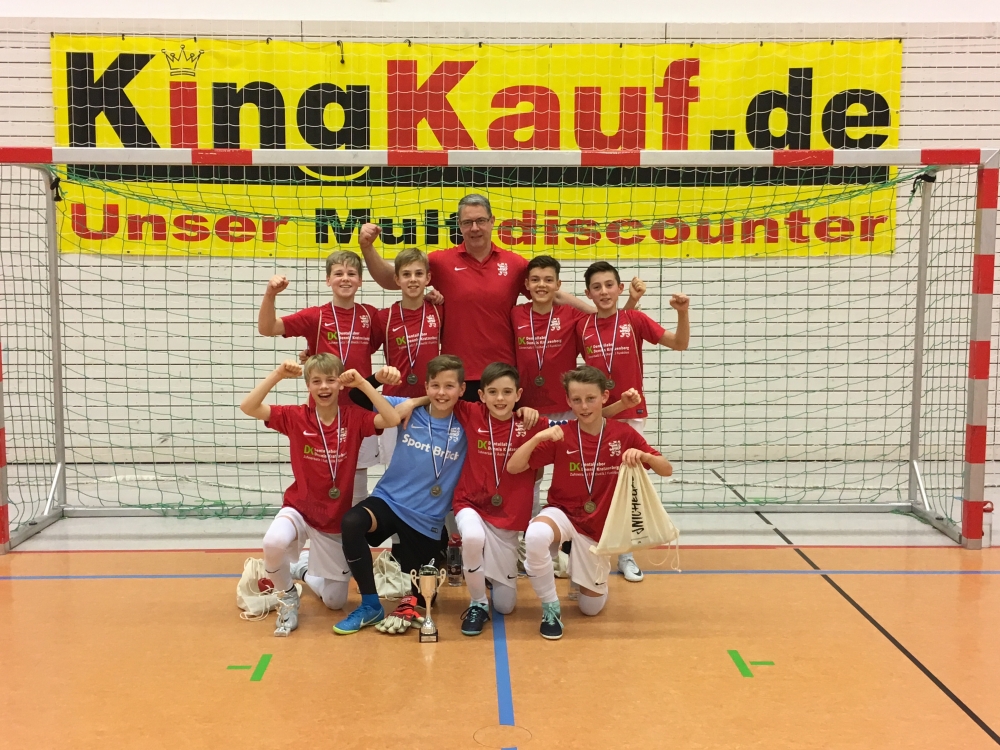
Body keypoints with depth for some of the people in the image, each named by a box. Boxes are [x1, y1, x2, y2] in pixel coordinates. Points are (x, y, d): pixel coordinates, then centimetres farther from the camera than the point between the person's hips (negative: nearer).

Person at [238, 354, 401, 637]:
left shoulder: (353, 417, -9)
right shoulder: (296, 417, -10)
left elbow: (392, 420, -25)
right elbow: (247, 407, -19)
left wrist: (363, 383, -25)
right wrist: (278, 374, -26)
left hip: (337, 519, 1)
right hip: (299, 509, -1)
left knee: (335, 601, 9)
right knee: (274, 542, -38)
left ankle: (308, 572, 44)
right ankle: (287, 596, -5)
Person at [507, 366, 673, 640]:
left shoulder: (624, 434, -8)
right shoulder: (560, 435, -11)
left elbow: (666, 470, -6)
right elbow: (513, 468, -15)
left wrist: (643, 455, -27)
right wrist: (537, 437, -31)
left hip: (599, 525, 2)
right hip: (563, 513, -2)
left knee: (592, 607, 8)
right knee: (535, 536, -39)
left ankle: (577, 564, 42)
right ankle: (551, 608, -15)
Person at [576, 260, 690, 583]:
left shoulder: (635, 320, -4)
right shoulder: (581, 327, 0)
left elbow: (679, 343, -6)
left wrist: (682, 312, -19)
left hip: (631, 415, -1)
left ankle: (625, 553, 18)